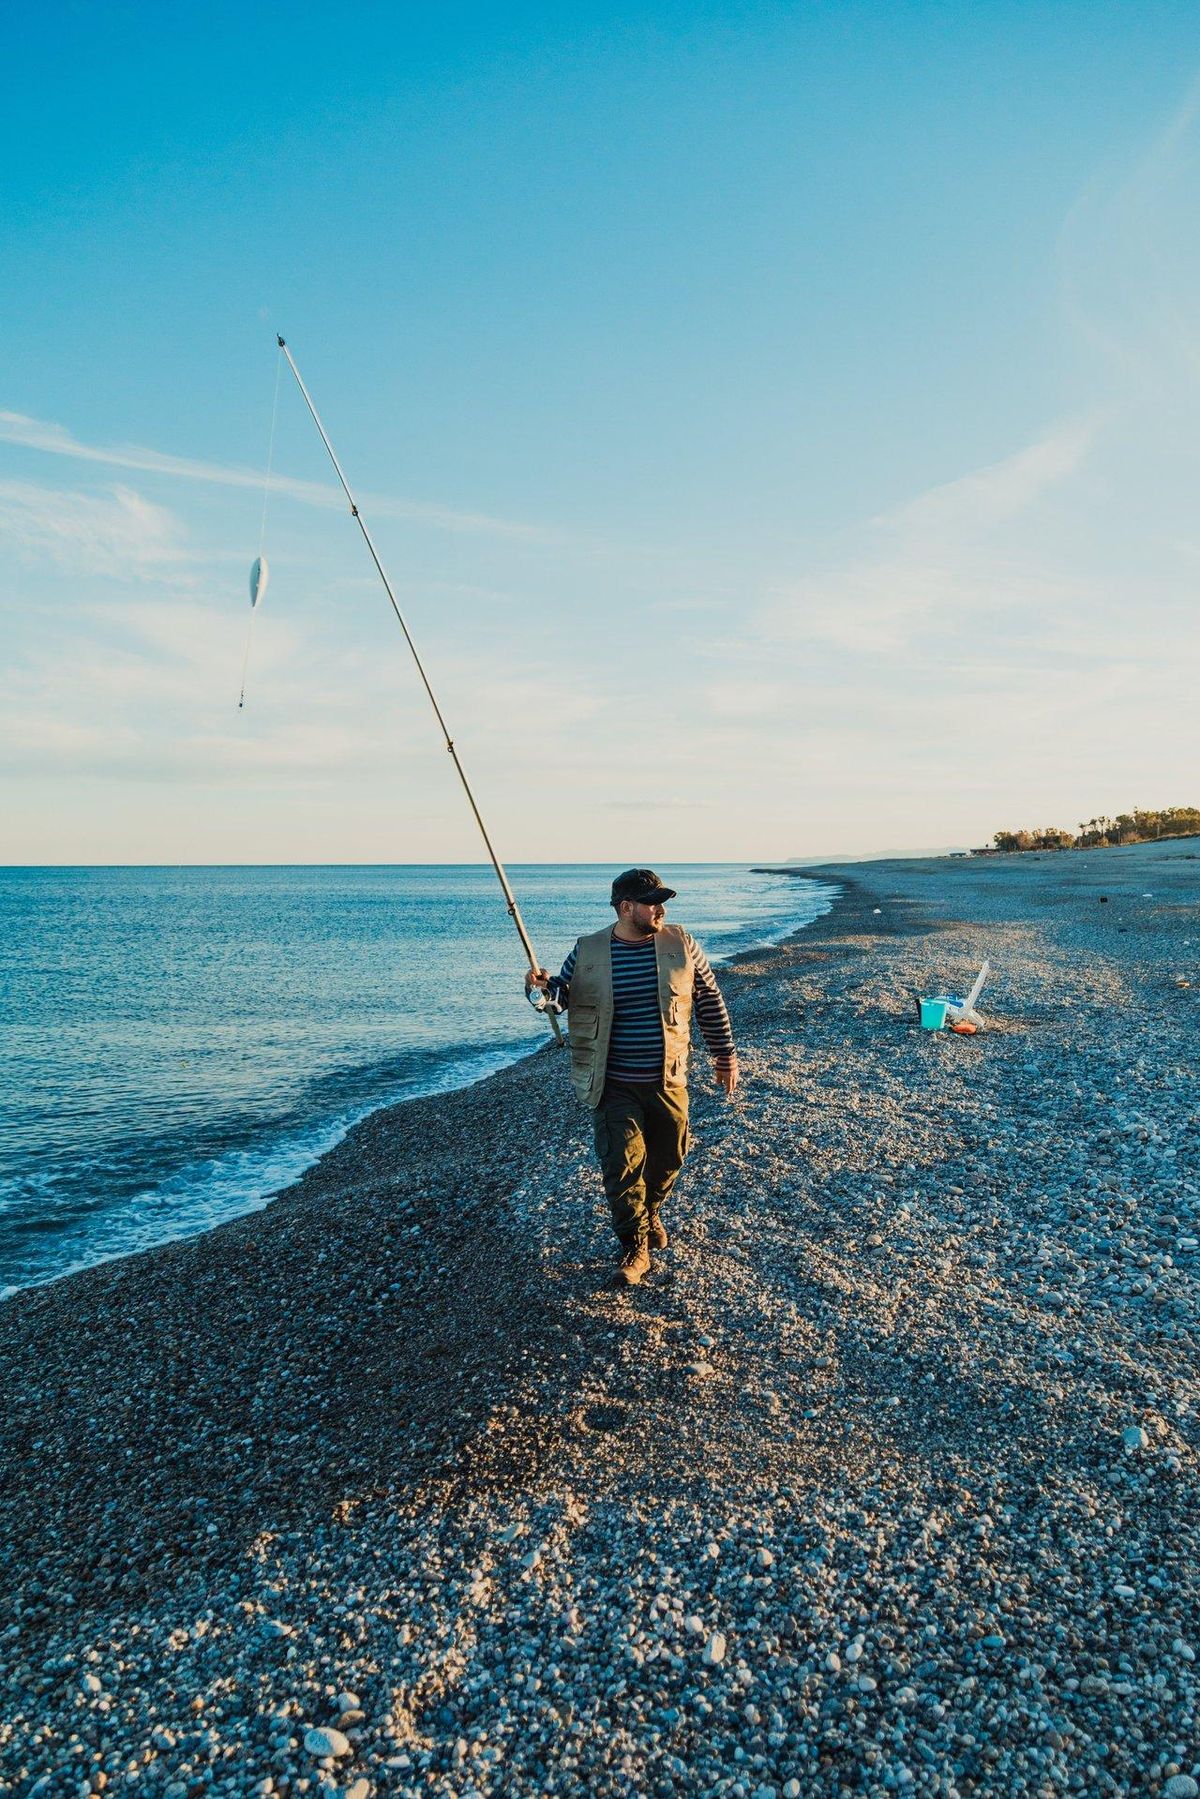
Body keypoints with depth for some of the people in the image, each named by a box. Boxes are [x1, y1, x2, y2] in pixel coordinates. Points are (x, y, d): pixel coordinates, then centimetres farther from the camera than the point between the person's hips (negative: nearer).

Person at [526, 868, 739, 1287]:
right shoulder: (588, 952, -5)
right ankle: (635, 1247, 10)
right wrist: (542, 989, -22)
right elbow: (563, 996, 3)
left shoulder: (680, 944, -3)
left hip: (667, 1081, 2)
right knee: (622, 1166, -6)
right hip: (614, 1086, -2)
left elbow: (709, 1001, 5)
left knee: (667, 1159, 16)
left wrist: (725, 1056, 9)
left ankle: (650, 1213, 45)